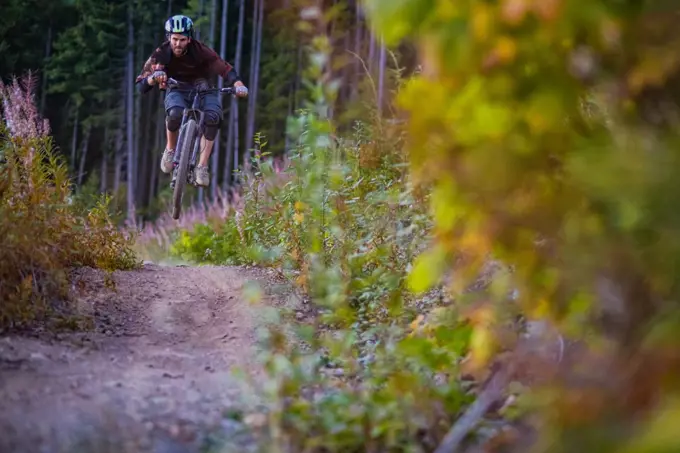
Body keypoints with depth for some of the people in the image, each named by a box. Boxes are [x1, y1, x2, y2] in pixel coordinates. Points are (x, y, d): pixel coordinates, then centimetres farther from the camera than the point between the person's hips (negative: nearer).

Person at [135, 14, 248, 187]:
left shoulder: (199, 50, -22)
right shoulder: (161, 54, -20)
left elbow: (224, 68, -26)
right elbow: (141, 85, -22)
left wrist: (238, 84, -45)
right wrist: (153, 78, -46)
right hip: (176, 90, 0)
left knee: (213, 117, -31)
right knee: (175, 114, -36)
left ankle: (202, 166, -23)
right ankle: (170, 150, -7)